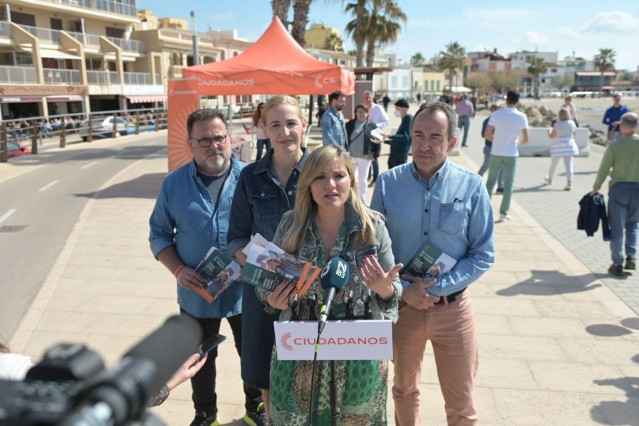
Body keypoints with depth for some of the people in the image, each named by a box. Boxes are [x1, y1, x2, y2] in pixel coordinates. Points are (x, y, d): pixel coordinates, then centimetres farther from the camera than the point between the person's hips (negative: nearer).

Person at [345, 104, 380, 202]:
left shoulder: (372, 125, 2)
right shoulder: (349, 124, 3)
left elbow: (378, 140, 3)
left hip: (365, 157, 0)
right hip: (351, 156, 0)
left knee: (363, 179, 9)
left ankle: (362, 199, 19)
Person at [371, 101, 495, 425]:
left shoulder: (471, 186, -8)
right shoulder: (388, 183, -6)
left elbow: (483, 255, -6)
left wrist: (436, 289, -15)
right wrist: (403, 289, -14)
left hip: (453, 309, -1)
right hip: (401, 305, 1)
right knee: (405, 392, 22)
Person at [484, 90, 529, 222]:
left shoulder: (496, 114, -5)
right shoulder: (521, 117, -6)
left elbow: (487, 134, -6)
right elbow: (525, 139, -6)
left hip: (496, 153, 1)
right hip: (511, 154, -1)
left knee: (490, 181, 14)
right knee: (508, 184, 7)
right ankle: (503, 213, 9)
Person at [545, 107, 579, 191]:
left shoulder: (557, 125, -12)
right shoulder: (572, 123, -1)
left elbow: (551, 136, -6)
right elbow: (574, 134, 9)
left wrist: (549, 131, 14)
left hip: (558, 147, -3)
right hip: (569, 146, 3)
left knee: (553, 164, 16)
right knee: (568, 165, 0)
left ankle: (549, 179, 35)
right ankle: (569, 183, -9)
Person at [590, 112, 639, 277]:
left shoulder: (614, 146, -11)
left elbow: (603, 170, -6)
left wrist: (596, 188, 8)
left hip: (619, 189, -2)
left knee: (617, 228, 7)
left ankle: (618, 264, 10)